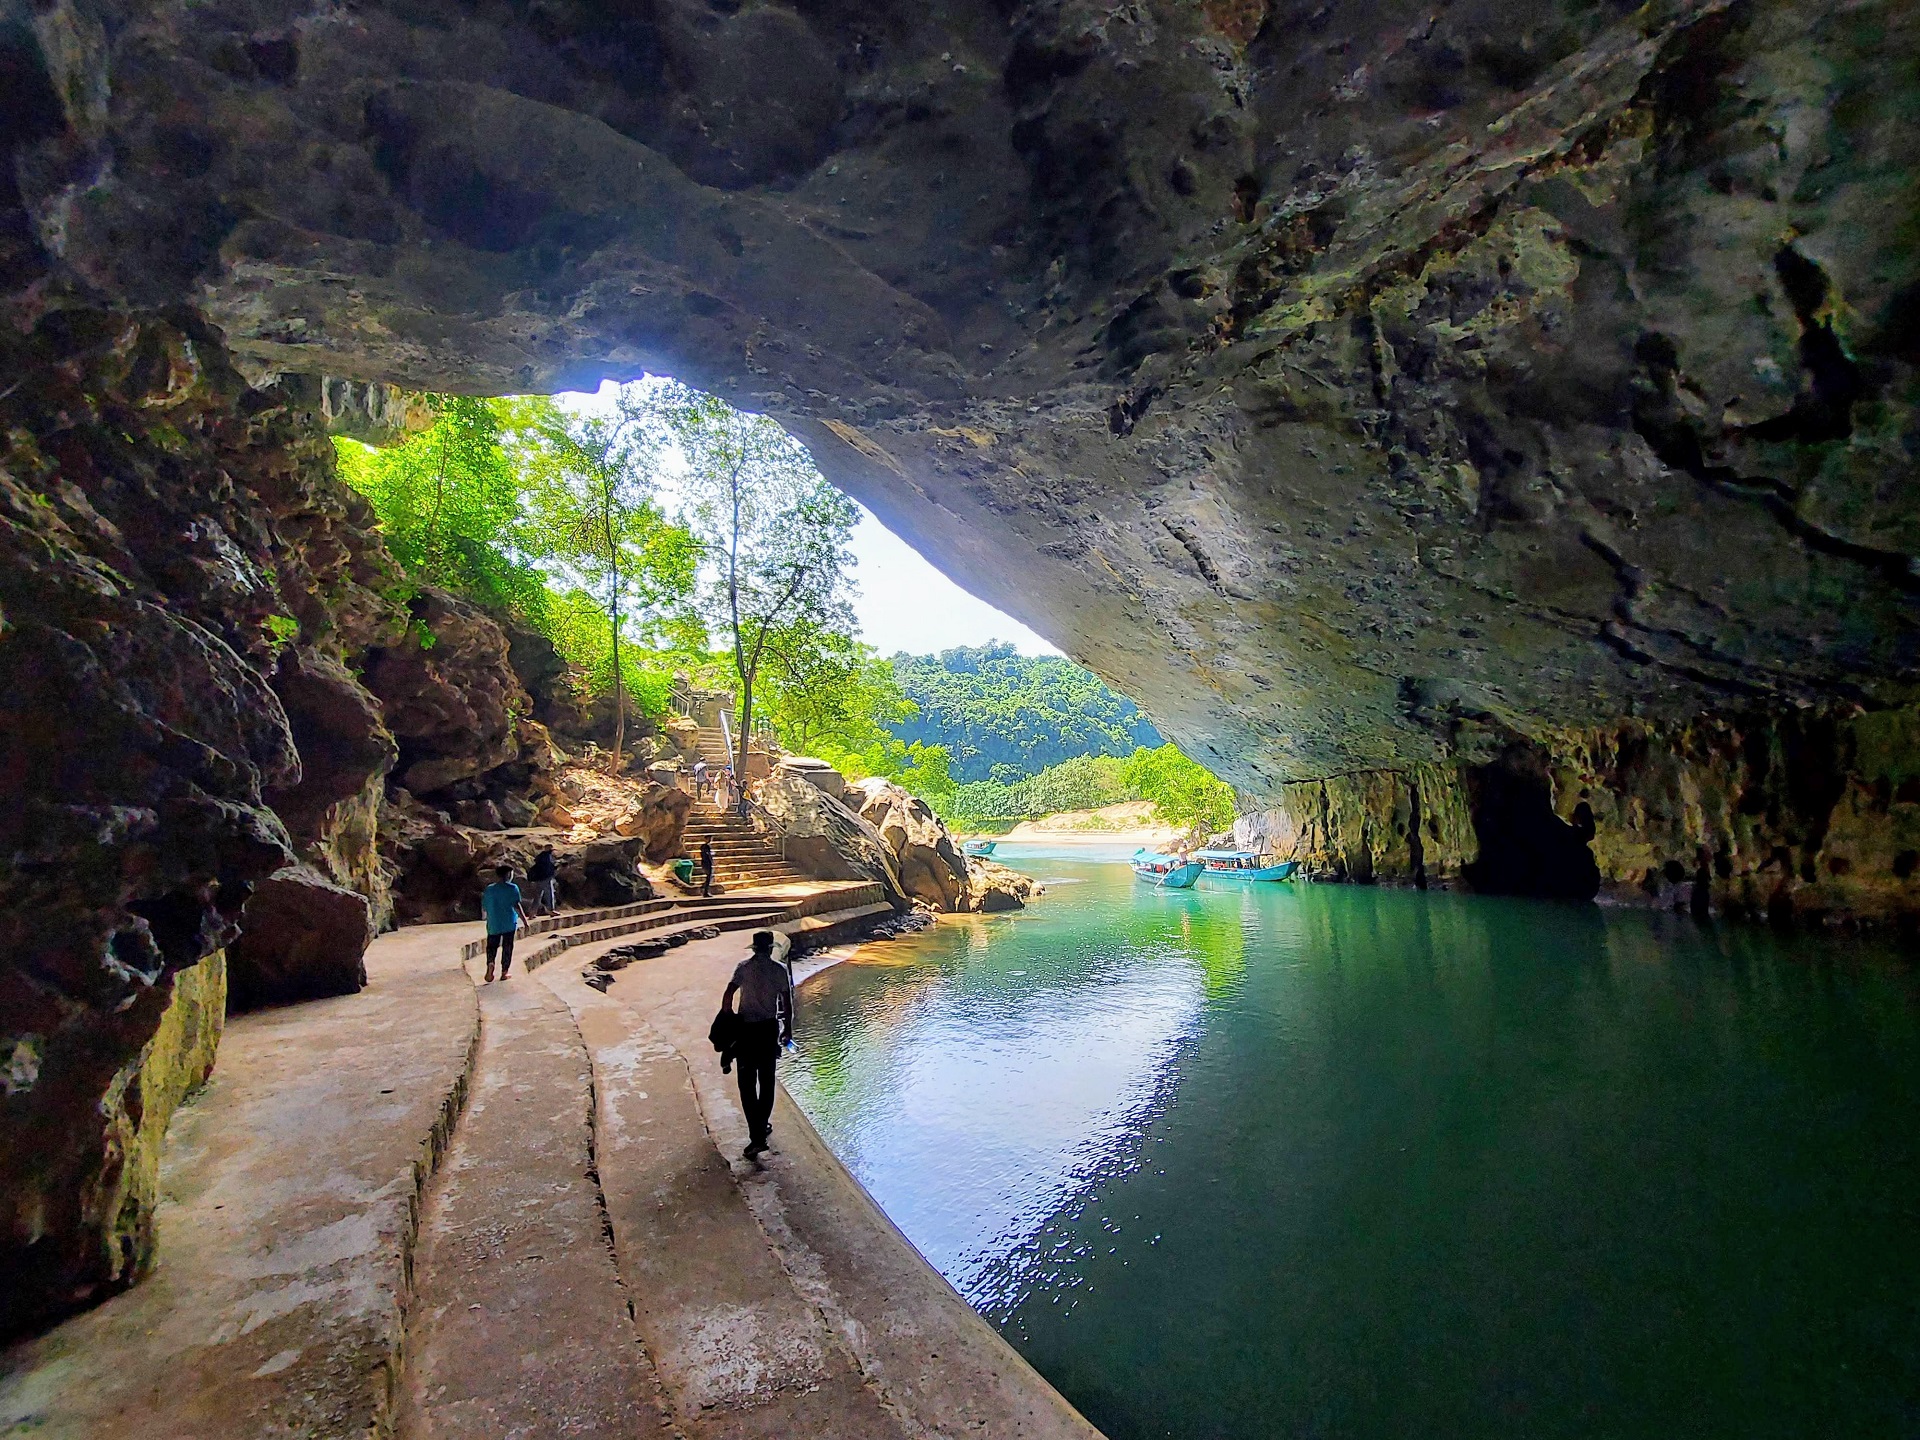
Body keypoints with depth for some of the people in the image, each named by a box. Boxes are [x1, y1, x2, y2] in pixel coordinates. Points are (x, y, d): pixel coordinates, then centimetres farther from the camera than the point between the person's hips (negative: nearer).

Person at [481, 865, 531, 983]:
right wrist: (525, 921, -15)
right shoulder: (512, 888, -8)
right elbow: (517, 906, -17)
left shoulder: (488, 890, 3)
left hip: (493, 924, 3)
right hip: (509, 924, -2)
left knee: (492, 946, 12)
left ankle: (490, 963, -16)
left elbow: (484, 910, 9)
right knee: (507, 948, 8)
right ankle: (504, 973, 11)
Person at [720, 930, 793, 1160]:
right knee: (767, 1081, 17)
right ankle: (762, 1126, 28)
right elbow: (787, 1002, 0)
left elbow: (728, 994, -14)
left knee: (747, 1084, 3)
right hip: (769, 1028, 1)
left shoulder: (744, 967, -3)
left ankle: (757, 1136, -5)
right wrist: (788, 1029, 12)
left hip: (745, 1029, -1)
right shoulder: (780, 970, -2)